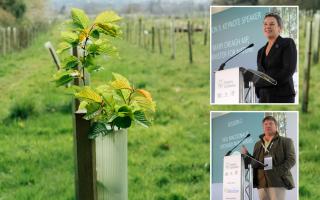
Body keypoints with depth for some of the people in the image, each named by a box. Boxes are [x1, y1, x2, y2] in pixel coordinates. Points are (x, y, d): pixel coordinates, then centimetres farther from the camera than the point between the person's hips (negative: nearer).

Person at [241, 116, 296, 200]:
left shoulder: (285, 141, 9)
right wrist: (246, 155, 0)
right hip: (262, 182, 5)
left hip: (277, 181, -4)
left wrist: (278, 171, -15)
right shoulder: (258, 144, 22)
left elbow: (291, 159, -2)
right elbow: (254, 163, 19)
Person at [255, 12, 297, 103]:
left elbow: (289, 70, -13)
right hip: (264, 98, 7)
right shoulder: (261, 51, 20)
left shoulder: (288, 43, 0)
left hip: (282, 97, -7)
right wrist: (259, 94, 2)